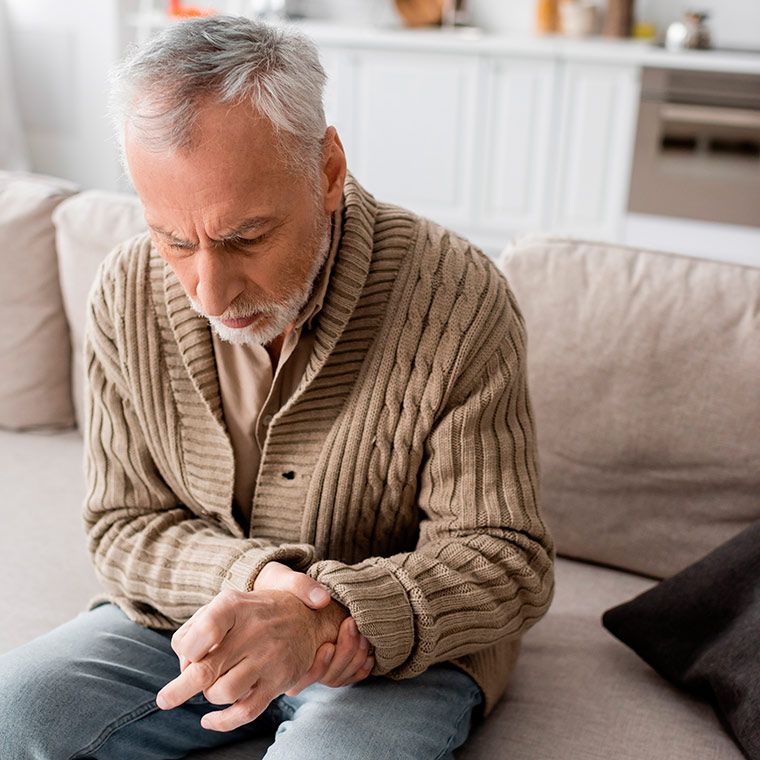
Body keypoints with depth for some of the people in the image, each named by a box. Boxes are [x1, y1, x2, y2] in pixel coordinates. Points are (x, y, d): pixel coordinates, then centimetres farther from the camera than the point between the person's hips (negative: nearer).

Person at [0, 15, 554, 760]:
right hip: (190, 618, 3)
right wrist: (252, 578, -24)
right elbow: (125, 528, -2)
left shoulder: (459, 302, -21)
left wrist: (319, 615, -34)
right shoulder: (126, 295, -10)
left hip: (404, 643, -2)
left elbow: (505, 559, -17)